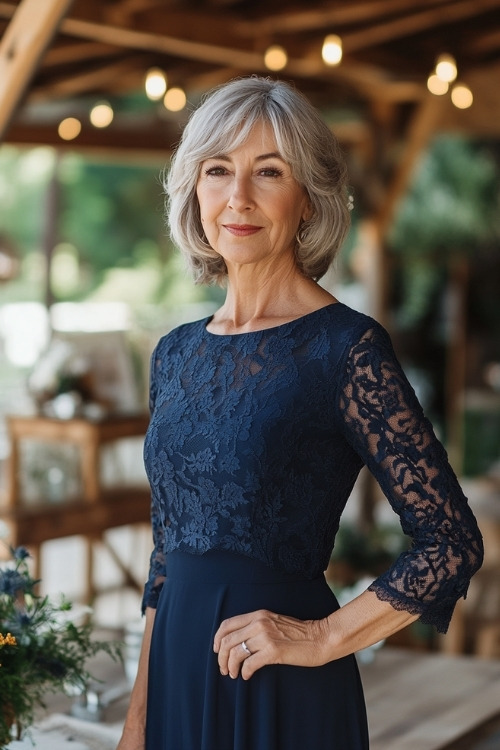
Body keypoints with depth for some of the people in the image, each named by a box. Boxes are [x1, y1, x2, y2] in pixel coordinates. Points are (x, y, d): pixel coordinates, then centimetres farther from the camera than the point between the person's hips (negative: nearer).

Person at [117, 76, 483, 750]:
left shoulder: (346, 347, -12)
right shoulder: (176, 353, 7)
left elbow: (452, 542, -13)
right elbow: (168, 551, 12)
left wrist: (321, 637, -13)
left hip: (281, 693, -5)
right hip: (178, 675, 6)